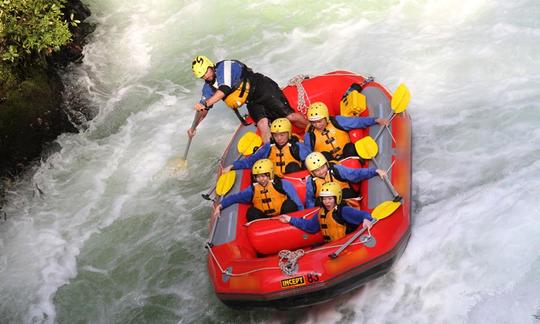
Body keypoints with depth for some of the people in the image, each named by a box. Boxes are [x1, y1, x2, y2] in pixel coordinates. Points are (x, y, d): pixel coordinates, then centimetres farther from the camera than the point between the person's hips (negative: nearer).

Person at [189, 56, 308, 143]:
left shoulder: (224, 67, -17)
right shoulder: (208, 87, 7)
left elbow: (224, 90, -30)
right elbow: (204, 110, 15)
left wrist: (205, 103, -37)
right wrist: (194, 127, 6)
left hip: (264, 89, -7)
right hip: (252, 103, 7)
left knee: (289, 116, -15)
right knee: (262, 124, -21)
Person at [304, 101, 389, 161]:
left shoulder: (337, 121, -7)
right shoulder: (310, 135, -7)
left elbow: (357, 121, -9)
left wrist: (375, 120, -18)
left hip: (346, 156, 1)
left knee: (350, 148, -31)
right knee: (324, 155, -33)